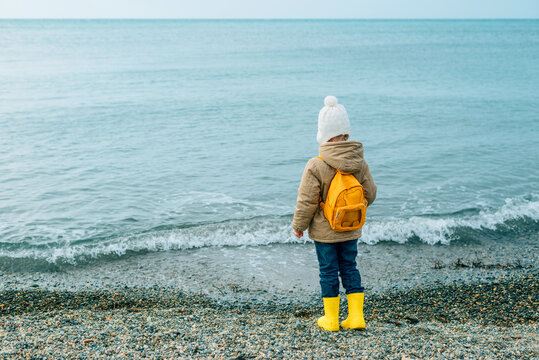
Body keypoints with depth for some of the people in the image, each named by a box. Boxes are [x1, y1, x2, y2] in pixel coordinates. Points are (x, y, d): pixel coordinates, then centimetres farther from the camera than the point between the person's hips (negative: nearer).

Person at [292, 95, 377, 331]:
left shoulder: (316, 166, -19)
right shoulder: (360, 163, -4)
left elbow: (307, 201, -15)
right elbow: (370, 194, 5)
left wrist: (298, 225, 1)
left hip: (324, 232, -4)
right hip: (351, 230, 4)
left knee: (328, 271, 7)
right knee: (349, 268, 15)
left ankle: (331, 319, 17)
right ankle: (356, 317, 15)